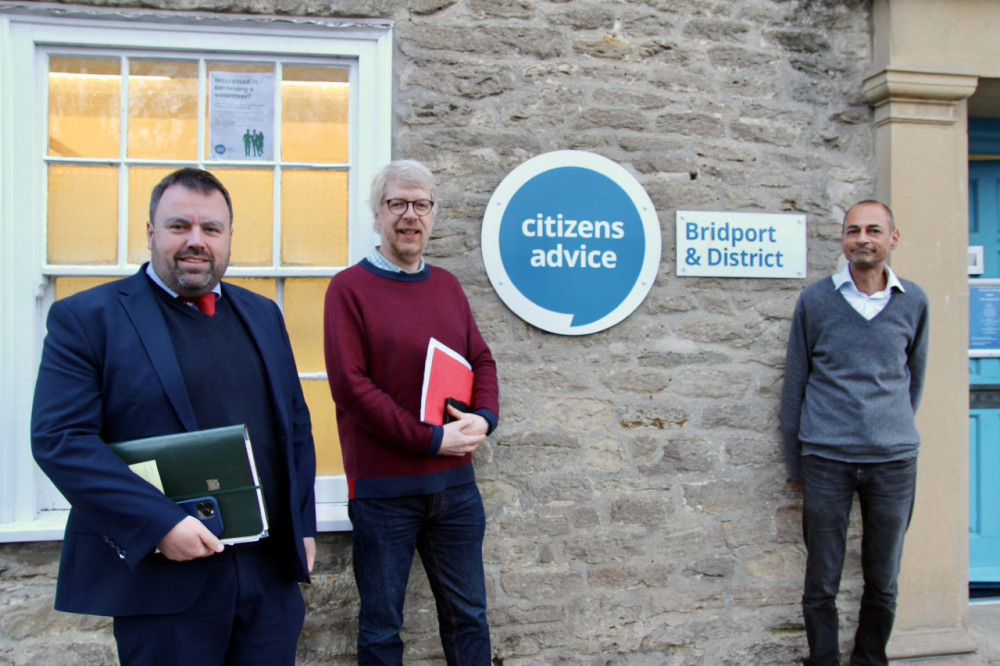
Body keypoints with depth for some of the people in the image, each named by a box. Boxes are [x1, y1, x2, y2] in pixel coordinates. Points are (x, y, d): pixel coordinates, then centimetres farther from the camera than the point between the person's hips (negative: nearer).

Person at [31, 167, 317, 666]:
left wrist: (303, 526, 8)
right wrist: (159, 524, -20)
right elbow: (59, 438, -12)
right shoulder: (87, 317, -4)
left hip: (272, 569, 5)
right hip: (164, 580, -4)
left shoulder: (262, 315, 11)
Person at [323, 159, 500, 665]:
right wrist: (431, 439, -16)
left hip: (455, 481, 5)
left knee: (467, 613, 16)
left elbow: (482, 361, 12)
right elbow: (349, 384, -13)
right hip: (382, 486, -4)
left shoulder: (446, 285, 11)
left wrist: (484, 417, -8)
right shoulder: (350, 287, -5)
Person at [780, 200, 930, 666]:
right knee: (822, 582, 6)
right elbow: (795, 383, 5)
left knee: (884, 580, 13)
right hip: (826, 460, -1)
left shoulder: (913, 302, 5)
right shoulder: (815, 300, 1)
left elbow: (914, 378, 18)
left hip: (894, 461, 2)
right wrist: (794, 462, 6)